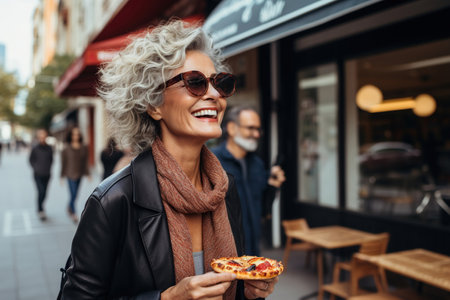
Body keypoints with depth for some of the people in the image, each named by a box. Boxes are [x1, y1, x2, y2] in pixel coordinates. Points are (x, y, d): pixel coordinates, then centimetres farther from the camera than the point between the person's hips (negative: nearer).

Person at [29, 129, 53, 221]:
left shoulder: (49, 148, 3)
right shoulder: (35, 148, -6)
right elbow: (31, 159, 5)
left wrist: (48, 167, 7)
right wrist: (36, 168, 0)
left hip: (47, 174, 3)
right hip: (38, 174, -3)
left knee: (44, 192, 9)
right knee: (41, 191, -12)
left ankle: (40, 207, 30)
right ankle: (41, 210, -4)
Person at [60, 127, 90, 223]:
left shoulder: (84, 148, 5)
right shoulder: (67, 148, -3)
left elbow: (86, 161, 9)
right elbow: (63, 162, 1)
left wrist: (87, 173, 5)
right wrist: (62, 175, 1)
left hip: (79, 175, 4)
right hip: (70, 174, -4)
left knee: (75, 194, 12)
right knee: (73, 194, -7)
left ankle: (69, 207, 37)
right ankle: (73, 213, 4)